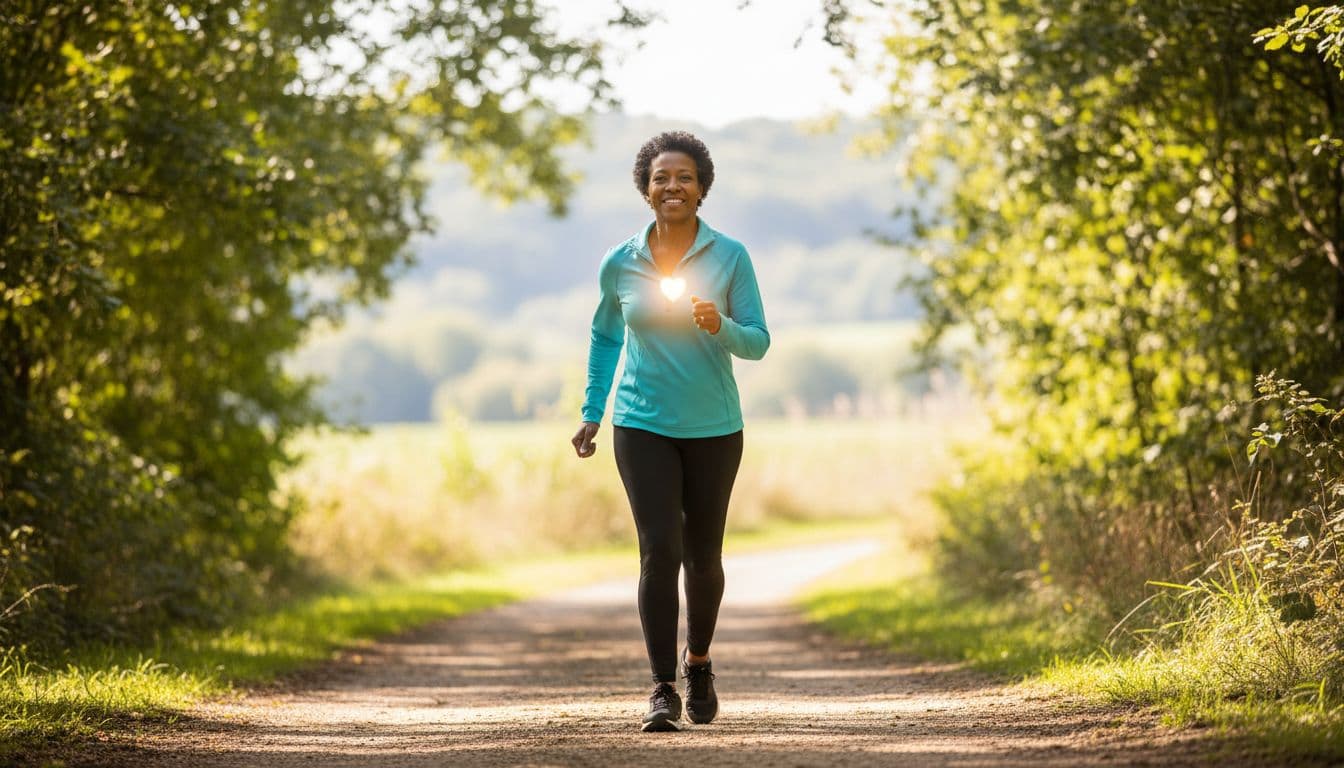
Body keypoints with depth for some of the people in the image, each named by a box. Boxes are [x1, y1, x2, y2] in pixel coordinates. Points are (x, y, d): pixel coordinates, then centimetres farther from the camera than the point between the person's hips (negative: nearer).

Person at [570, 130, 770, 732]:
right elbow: (604, 336, 16)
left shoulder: (731, 257, -5)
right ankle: (662, 689, -11)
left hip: (714, 430, 1)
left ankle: (698, 660, 37)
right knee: (660, 548, -14)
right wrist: (591, 412, 12)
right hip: (643, 427, 0)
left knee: (702, 555, 11)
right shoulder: (619, 265, 0)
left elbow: (758, 342, -6)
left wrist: (720, 326, -27)